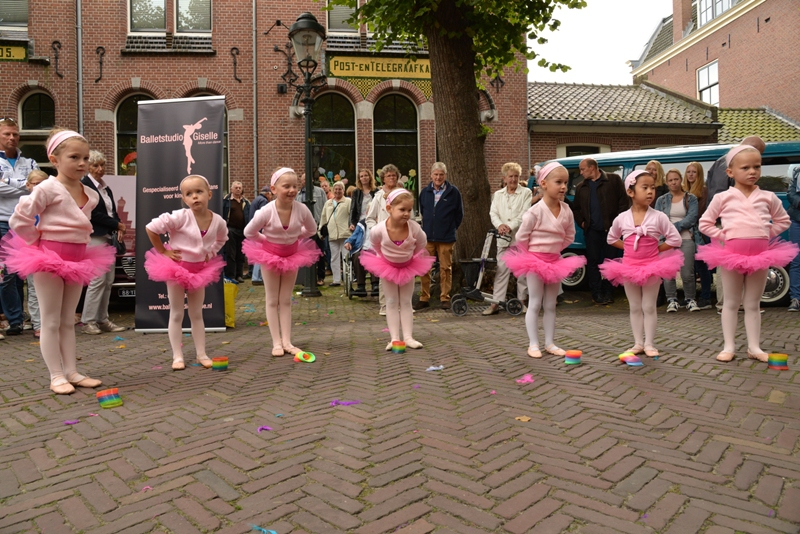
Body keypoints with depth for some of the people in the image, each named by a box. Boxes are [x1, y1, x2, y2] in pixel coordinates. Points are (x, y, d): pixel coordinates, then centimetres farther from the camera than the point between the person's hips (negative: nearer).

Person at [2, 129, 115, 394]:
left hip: (78, 258, 6)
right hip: (49, 257, -6)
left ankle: (72, 372, 19)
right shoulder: (48, 188, -14)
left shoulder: (91, 195, 6)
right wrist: (38, 243, -8)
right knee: (51, 321, 2)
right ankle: (56, 376, 9)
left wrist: (79, 248, 13)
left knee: (68, 320, 12)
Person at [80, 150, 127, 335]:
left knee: (108, 280, 7)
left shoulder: (105, 187, 17)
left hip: (108, 236, 8)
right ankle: (88, 321, 1)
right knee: (98, 279, -9)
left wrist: (118, 227, -2)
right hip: (94, 237, -8)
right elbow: (94, 214, -13)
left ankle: (102, 320, 14)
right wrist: (117, 225, -8)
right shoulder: (85, 186, -6)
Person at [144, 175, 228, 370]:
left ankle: (201, 354, 20)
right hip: (177, 267, -4)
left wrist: (210, 253, 2)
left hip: (200, 269, 4)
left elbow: (221, 238, 14)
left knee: (197, 314, 13)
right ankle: (178, 356, 13)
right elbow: (151, 228, -20)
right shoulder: (180, 217, -23)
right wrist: (163, 252, -15)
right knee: (176, 314, 5)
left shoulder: (218, 221, -10)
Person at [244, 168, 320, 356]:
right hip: (269, 254, -2)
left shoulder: (302, 209, -21)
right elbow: (249, 232, -12)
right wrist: (267, 240, -6)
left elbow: (312, 229, 0)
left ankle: (287, 342, 14)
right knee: (272, 301, 6)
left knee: (286, 300, 9)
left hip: (292, 254, 2)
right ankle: (277, 343, 12)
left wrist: (295, 238, -2)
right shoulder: (266, 211, -26)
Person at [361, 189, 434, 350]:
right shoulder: (379, 229, -31)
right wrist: (384, 256, 1)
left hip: (408, 266, 1)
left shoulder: (414, 227, -30)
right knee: (392, 302, 4)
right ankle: (395, 338, 7)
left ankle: (408, 337, 10)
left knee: (406, 302, 7)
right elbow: (374, 244, -6)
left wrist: (412, 257, 0)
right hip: (387, 266, -1)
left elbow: (421, 242, -7)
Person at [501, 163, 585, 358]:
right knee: (535, 304, 1)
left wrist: (554, 250, 7)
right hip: (535, 260, -5)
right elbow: (521, 236, -11)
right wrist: (532, 254, -1)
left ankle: (550, 343, 20)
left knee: (551, 305, 11)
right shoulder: (535, 211, -18)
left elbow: (569, 236, 11)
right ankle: (533, 344, 9)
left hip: (555, 261, 5)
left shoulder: (566, 211, -2)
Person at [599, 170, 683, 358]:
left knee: (649, 307, 5)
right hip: (629, 267, 2)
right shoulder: (622, 218, -3)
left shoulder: (658, 217, -8)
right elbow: (611, 239, 13)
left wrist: (657, 249, -7)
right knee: (635, 307, 10)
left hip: (651, 267, -2)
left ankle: (649, 344, 15)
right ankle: (638, 343, 19)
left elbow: (675, 239, -5)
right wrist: (629, 248, 2)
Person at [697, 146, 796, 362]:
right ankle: (729, 347, 12)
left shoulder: (768, 197, 5)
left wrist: (767, 234, 4)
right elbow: (704, 224, 5)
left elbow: (783, 220, 18)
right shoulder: (722, 198, -1)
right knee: (731, 303, 6)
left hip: (760, 255, 2)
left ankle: (754, 347, 18)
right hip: (731, 254, -2)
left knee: (753, 304, 10)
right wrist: (723, 236, -5)